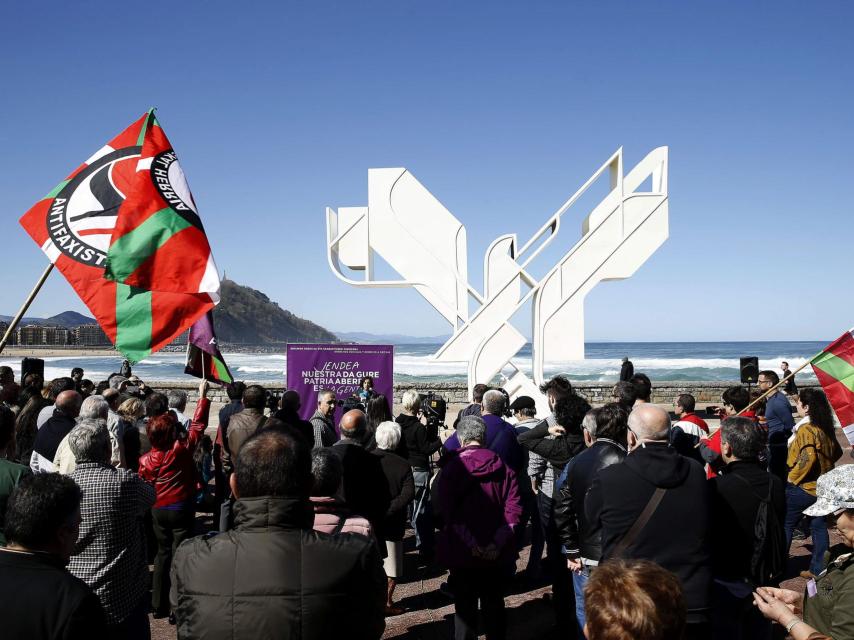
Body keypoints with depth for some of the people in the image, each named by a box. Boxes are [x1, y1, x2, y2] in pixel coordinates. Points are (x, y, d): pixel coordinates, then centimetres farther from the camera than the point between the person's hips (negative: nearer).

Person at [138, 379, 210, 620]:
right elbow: (198, 425, -9)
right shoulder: (182, 449, -16)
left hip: (158, 510, 4)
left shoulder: (146, 460, -6)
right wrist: (202, 396, -2)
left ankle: (159, 605, 23)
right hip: (182, 509, -4)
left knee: (163, 553, 17)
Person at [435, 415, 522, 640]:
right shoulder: (503, 468, 0)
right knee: (494, 605, 17)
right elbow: (513, 510, -8)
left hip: (463, 553, -3)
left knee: (465, 607, 9)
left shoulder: (452, 468, -7)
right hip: (497, 554, 3)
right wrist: (497, 543, -13)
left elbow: (447, 512, -16)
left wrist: (472, 544, -17)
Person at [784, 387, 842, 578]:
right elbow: (837, 453, 18)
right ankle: (818, 568, 17)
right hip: (823, 487, 8)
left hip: (803, 487, -8)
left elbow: (807, 458, -29)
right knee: (819, 526, 12)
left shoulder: (806, 429, -19)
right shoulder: (826, 429, 7)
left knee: (785, 525, 2)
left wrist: (792, 477, -19)